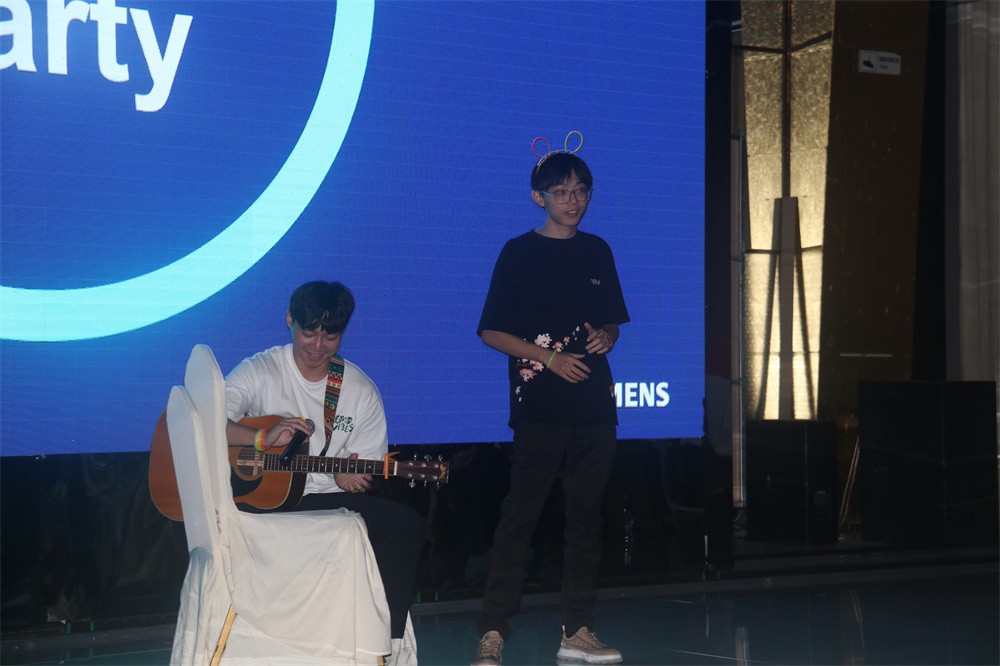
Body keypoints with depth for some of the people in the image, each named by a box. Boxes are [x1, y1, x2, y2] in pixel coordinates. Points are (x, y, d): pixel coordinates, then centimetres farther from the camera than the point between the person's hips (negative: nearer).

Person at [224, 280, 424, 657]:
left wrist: (350, 476, -14)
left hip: (329, 499, 3)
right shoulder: (259, 371, -1)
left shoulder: (361, 389, 9)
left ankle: (387, 640, -13)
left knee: (407, 524, -19)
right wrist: (263, 439, -29)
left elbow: (366, 467, 12)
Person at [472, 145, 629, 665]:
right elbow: (491, 331, -2)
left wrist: (606, 337, -1)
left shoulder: (597, 252, 14)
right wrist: (549, 356, -11)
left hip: (594, 406, 5)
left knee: (586, 515, 7)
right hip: (540, 404, -5)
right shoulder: (519, 252, 0)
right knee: (520, 515, -9)